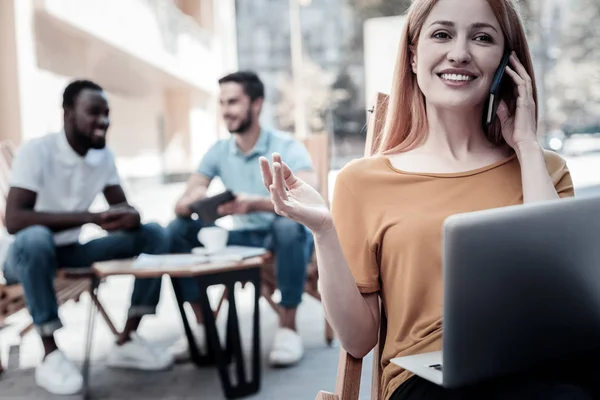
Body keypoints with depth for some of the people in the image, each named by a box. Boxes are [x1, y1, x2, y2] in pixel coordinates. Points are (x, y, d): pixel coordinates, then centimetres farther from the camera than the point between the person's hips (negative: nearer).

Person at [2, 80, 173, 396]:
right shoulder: (36, 151, -19)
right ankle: (51, 356, -27)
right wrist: (92, 218, -35)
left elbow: (123, 207, 3)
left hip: (72, 252, 6)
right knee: (36, 238, -41)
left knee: (155, 235, -9)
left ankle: (127, 341, -10)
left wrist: (131, 217, -24)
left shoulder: (104, 156, 1)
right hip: (28, 253, -6)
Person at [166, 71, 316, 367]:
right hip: (244, 238, 5)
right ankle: (202, 325, -5)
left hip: (288, 239, -4)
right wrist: (194, 200, -31)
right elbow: (181, 206, -4)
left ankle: (288, 328, -24)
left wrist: (255, 203, -47)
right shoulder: (218, 151, 1)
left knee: (289, 224, -38)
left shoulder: (286, 147, -13)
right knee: (179, 229, -13)